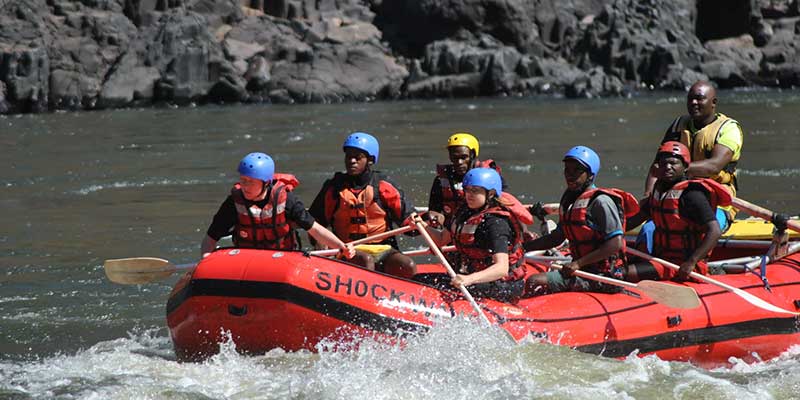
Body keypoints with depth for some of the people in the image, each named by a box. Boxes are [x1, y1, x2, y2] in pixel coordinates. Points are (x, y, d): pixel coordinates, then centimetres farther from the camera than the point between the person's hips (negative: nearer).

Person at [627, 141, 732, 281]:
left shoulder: (691, 195, -16)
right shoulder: (660, 189, 12)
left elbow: (715, 231, -22)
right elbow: (639, 218, 26)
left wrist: (691, 262, -28)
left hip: (681, 265, -9)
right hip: (661, 257, 9)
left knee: (627, 274, -24)